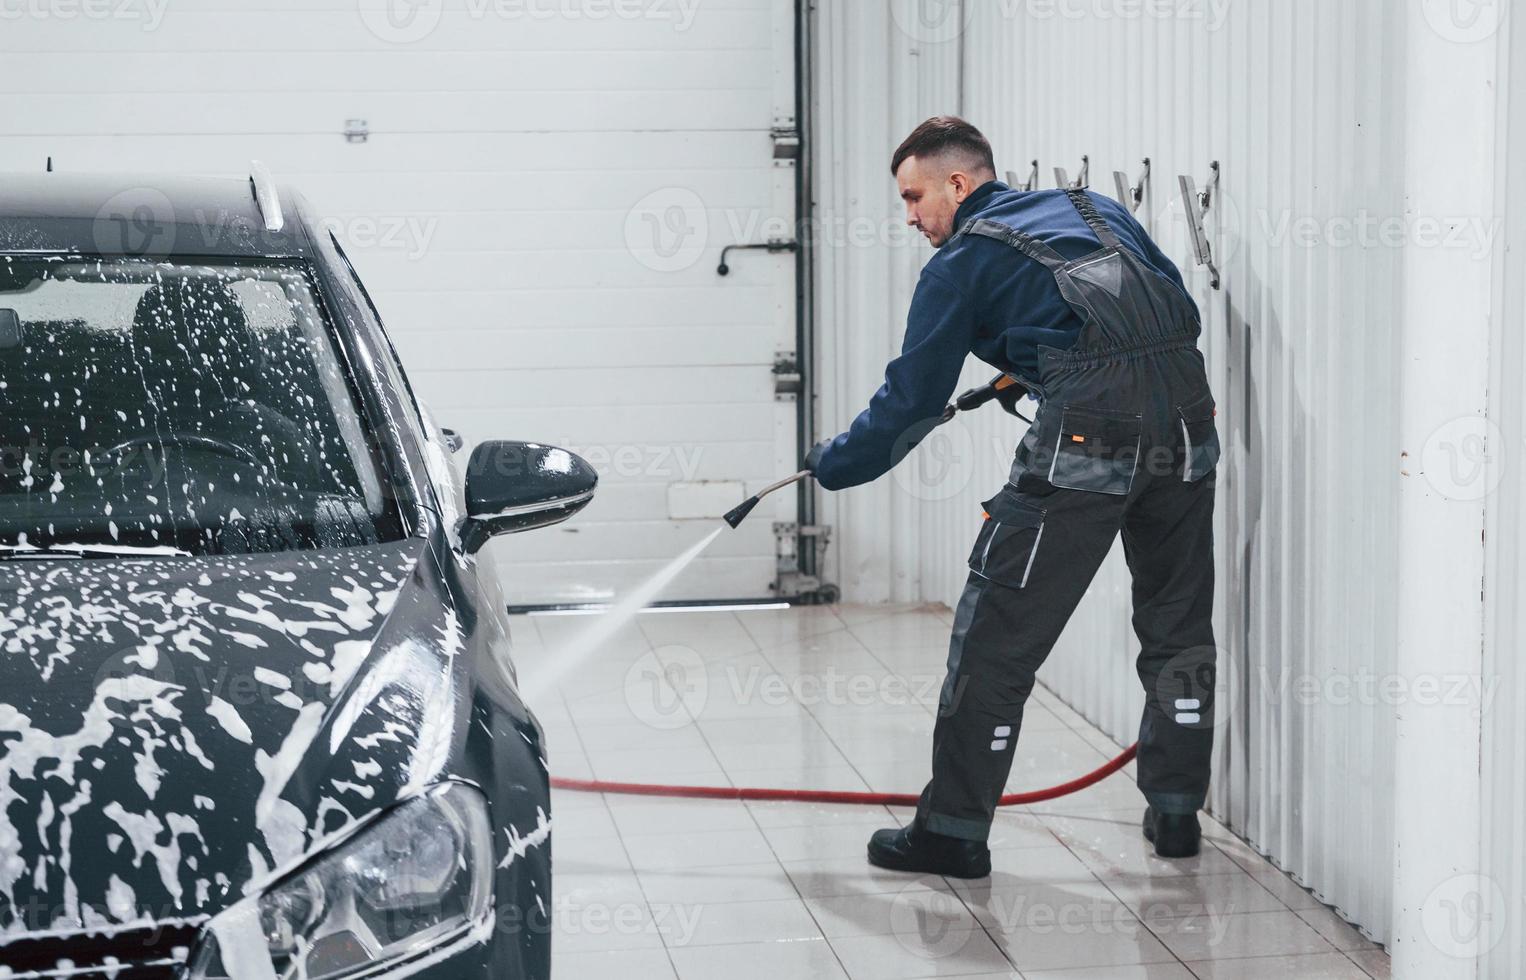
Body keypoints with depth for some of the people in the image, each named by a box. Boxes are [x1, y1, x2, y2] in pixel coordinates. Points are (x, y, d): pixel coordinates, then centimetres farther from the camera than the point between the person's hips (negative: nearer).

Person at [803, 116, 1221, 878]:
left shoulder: (962, 262, 8)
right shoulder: (1097, 210, 24)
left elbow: (913, 398, 7)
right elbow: (1184, 313, 23)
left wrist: (834, 464, 22)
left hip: (1087, 434, -6)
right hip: (1186, 414, 6)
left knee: (998, 632, 4)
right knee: (1179, 623, 21)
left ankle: (954, 829, 9)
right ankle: (1175, 810, 29)